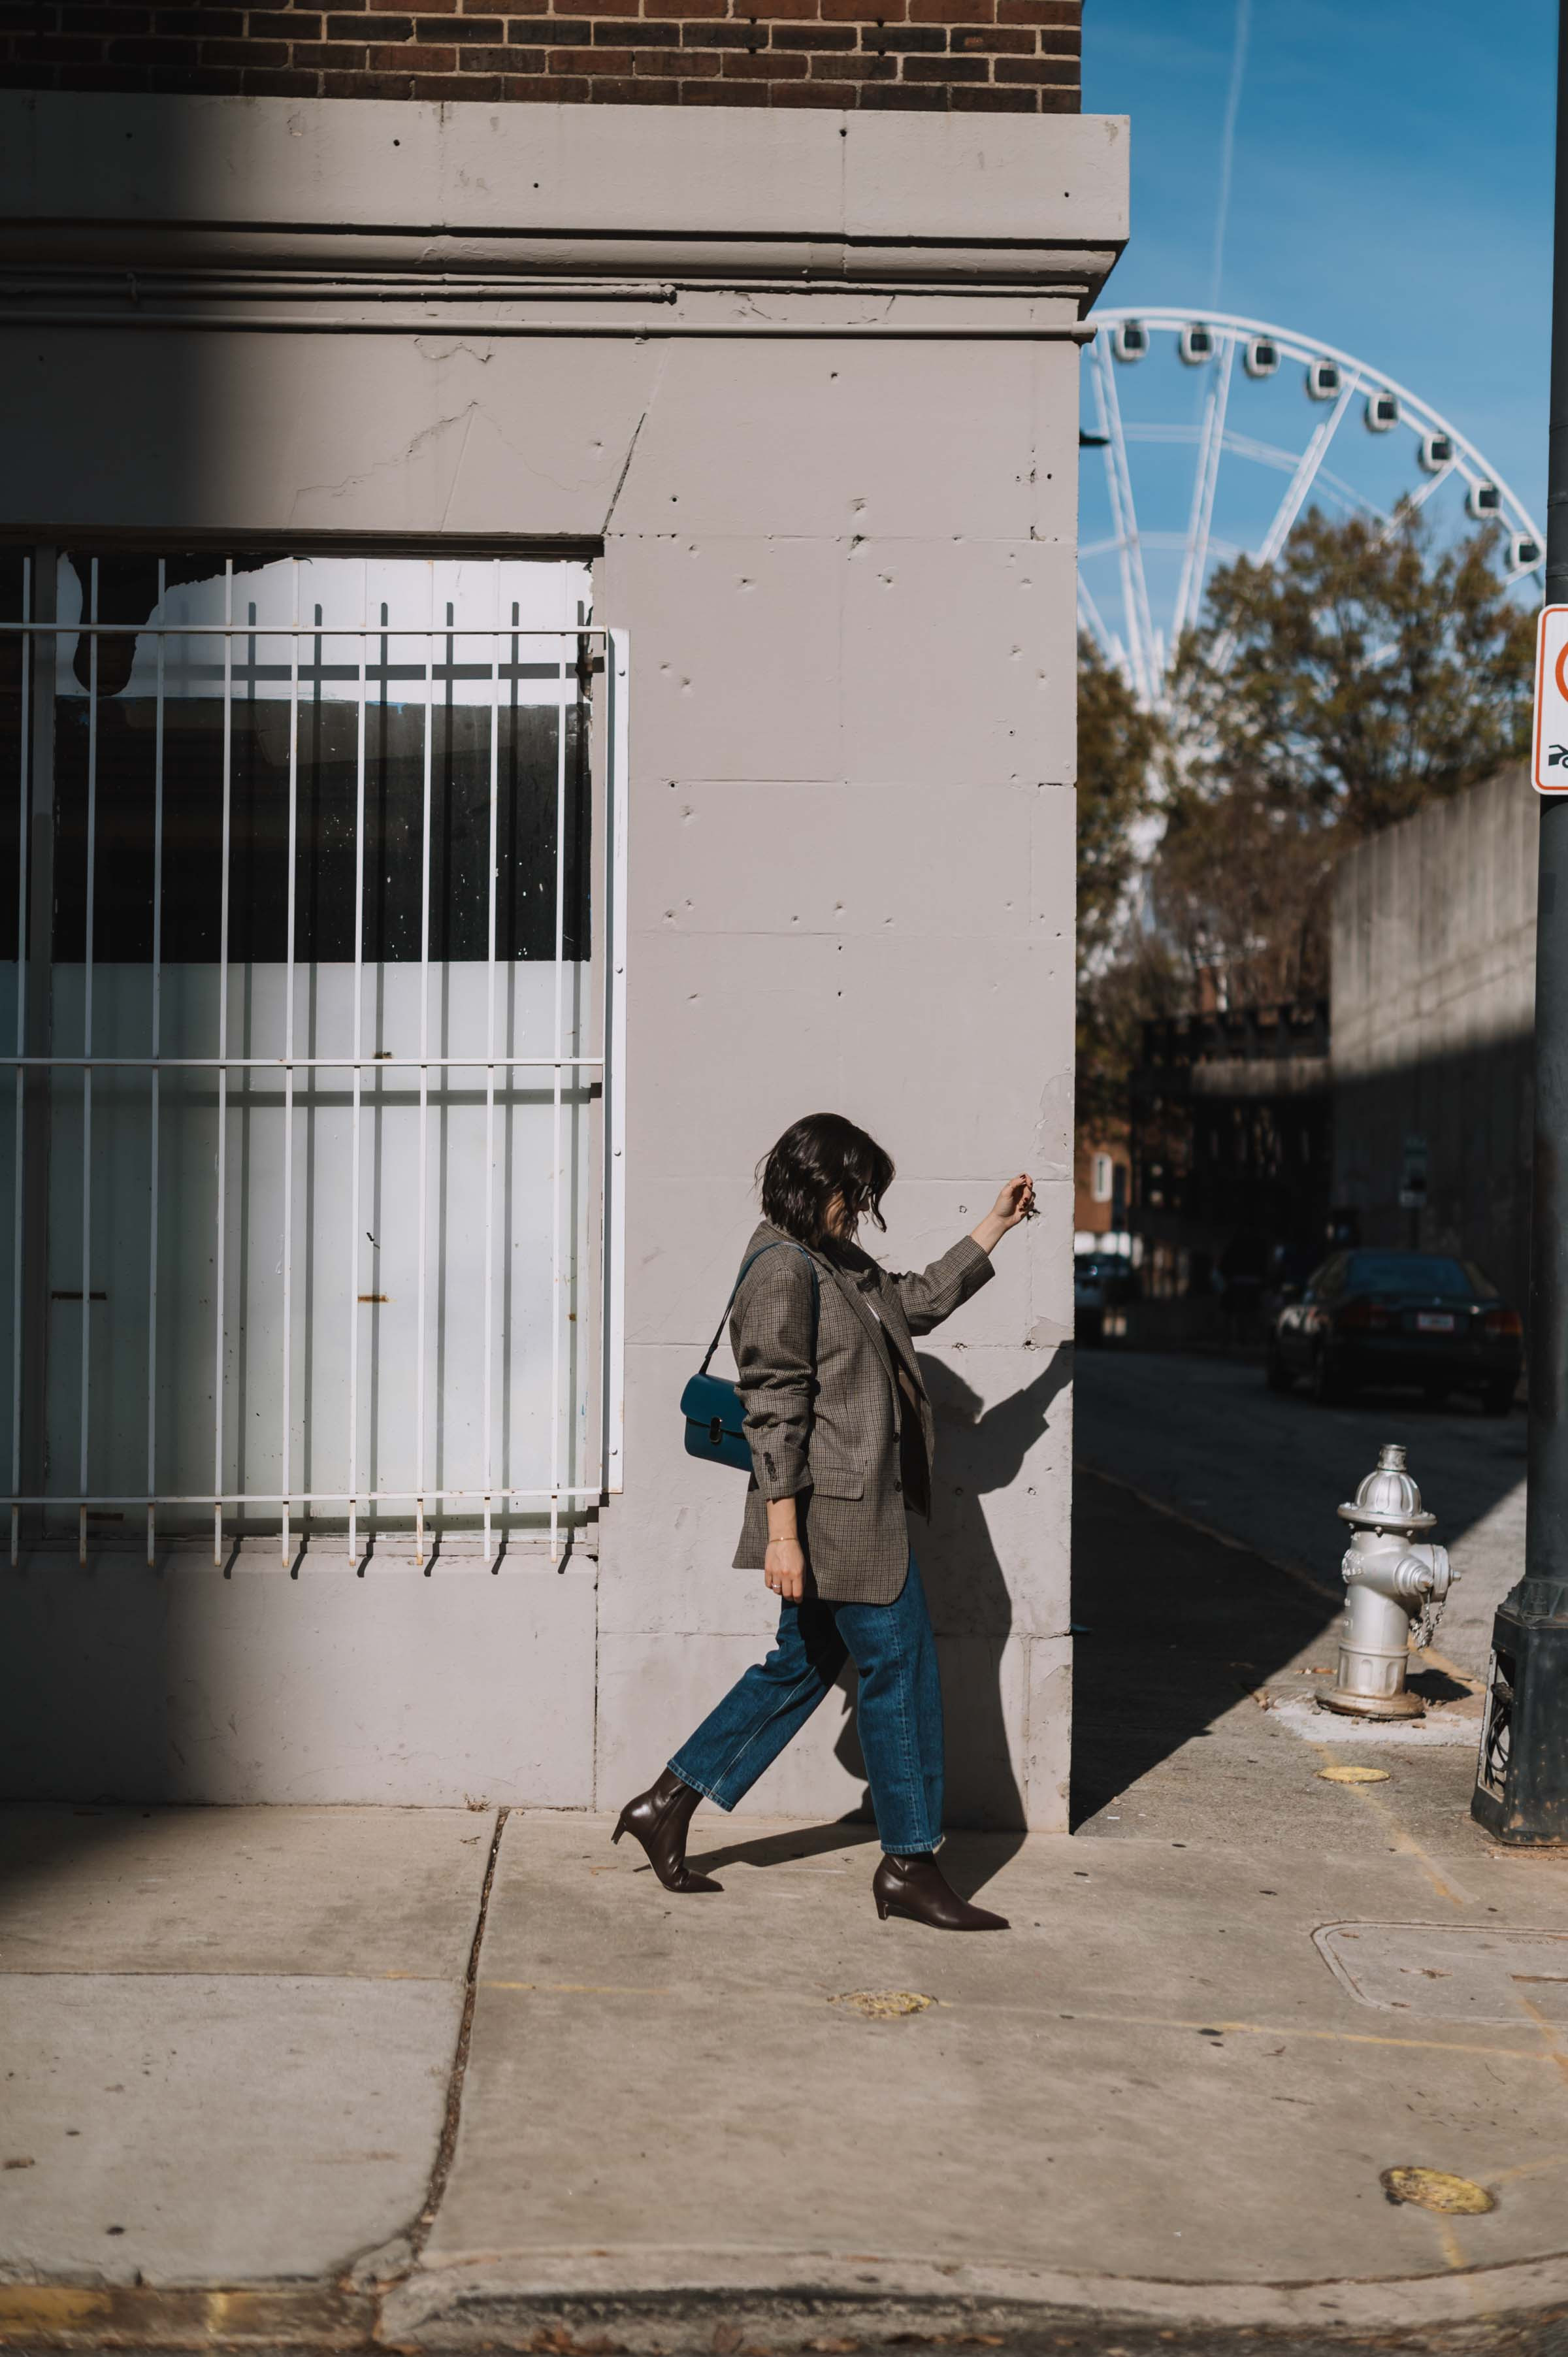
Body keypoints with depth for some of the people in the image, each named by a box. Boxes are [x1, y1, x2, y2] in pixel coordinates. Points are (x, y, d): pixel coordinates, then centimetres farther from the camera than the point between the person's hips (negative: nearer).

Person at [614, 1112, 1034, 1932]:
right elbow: (773, 1407, -19)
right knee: (900, 1666, -2)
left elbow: (917, 1303, 30)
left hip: (858, 1506, 11)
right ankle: (909, 1864, 9)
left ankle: (667, 1805, 23)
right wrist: (781, 1530, -22)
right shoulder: (784, 1269, -15)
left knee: (802, 1664, 15)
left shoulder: (837, 1263, 15)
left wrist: (995, 1226, 29)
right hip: (838, 1508, -11)